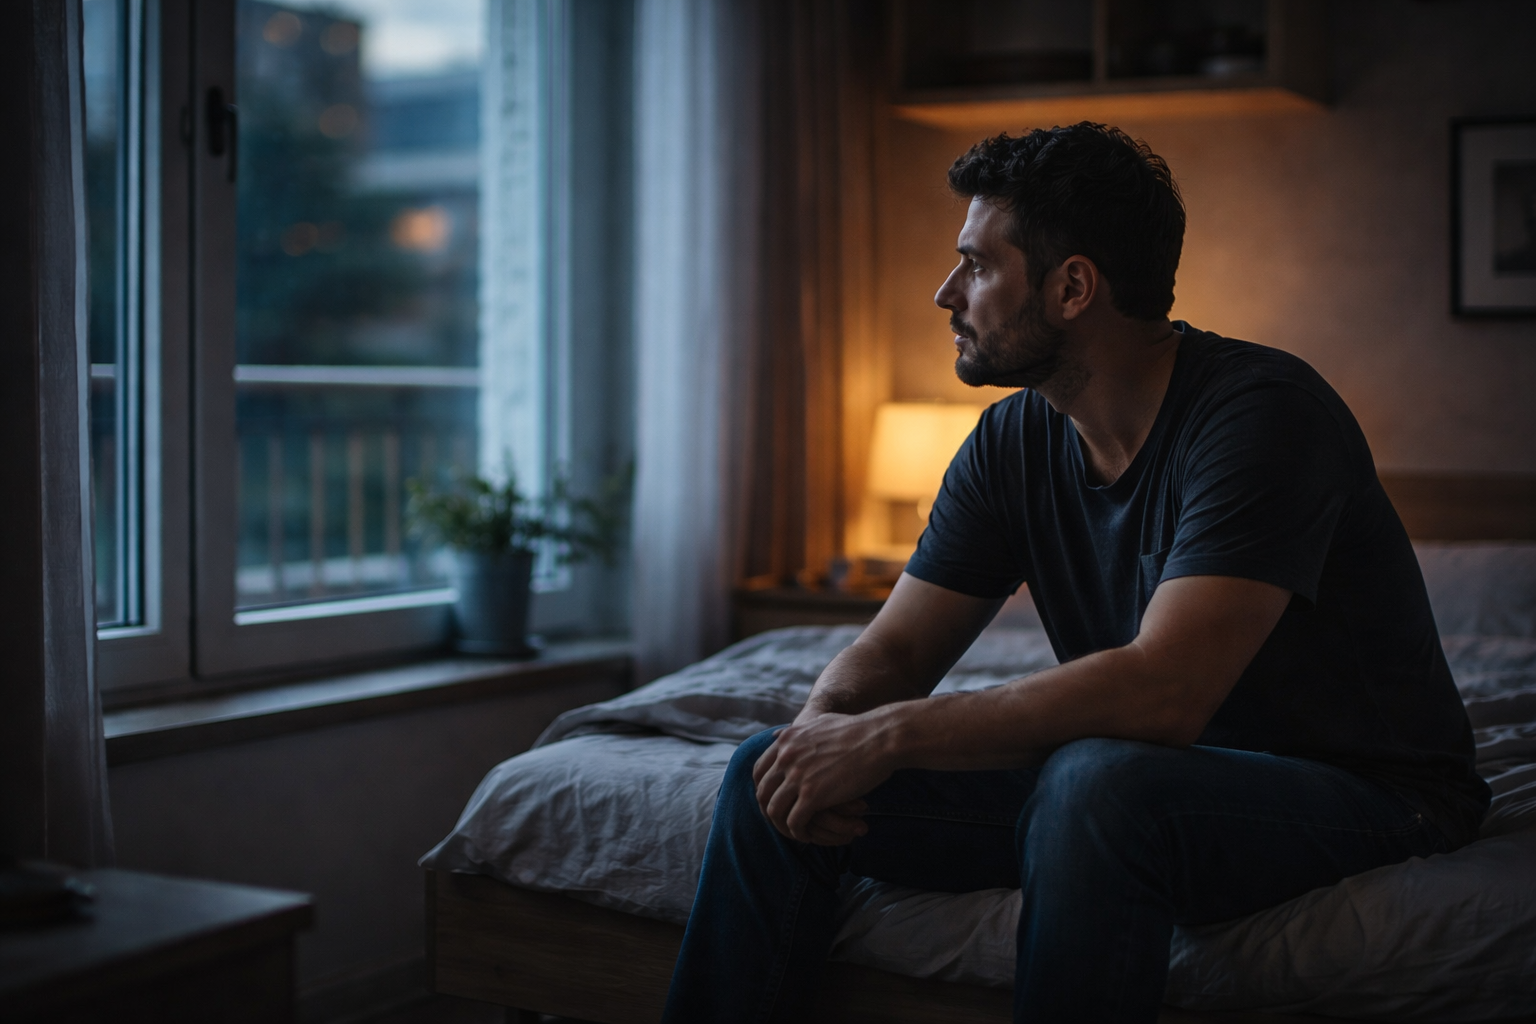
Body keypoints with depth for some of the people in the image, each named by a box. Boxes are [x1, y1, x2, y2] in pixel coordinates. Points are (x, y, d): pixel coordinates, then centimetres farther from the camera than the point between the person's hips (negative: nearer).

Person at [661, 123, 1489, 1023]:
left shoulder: (1262, 411, -22)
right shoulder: (1014, 441, 1)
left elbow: (1161, 693, -33)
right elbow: (894, 651, 4)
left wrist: (890, 734, -29)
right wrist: (827, 727, -20)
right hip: (1154, 773, 7)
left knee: (1097, 783, -40)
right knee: (779, 772, -5)